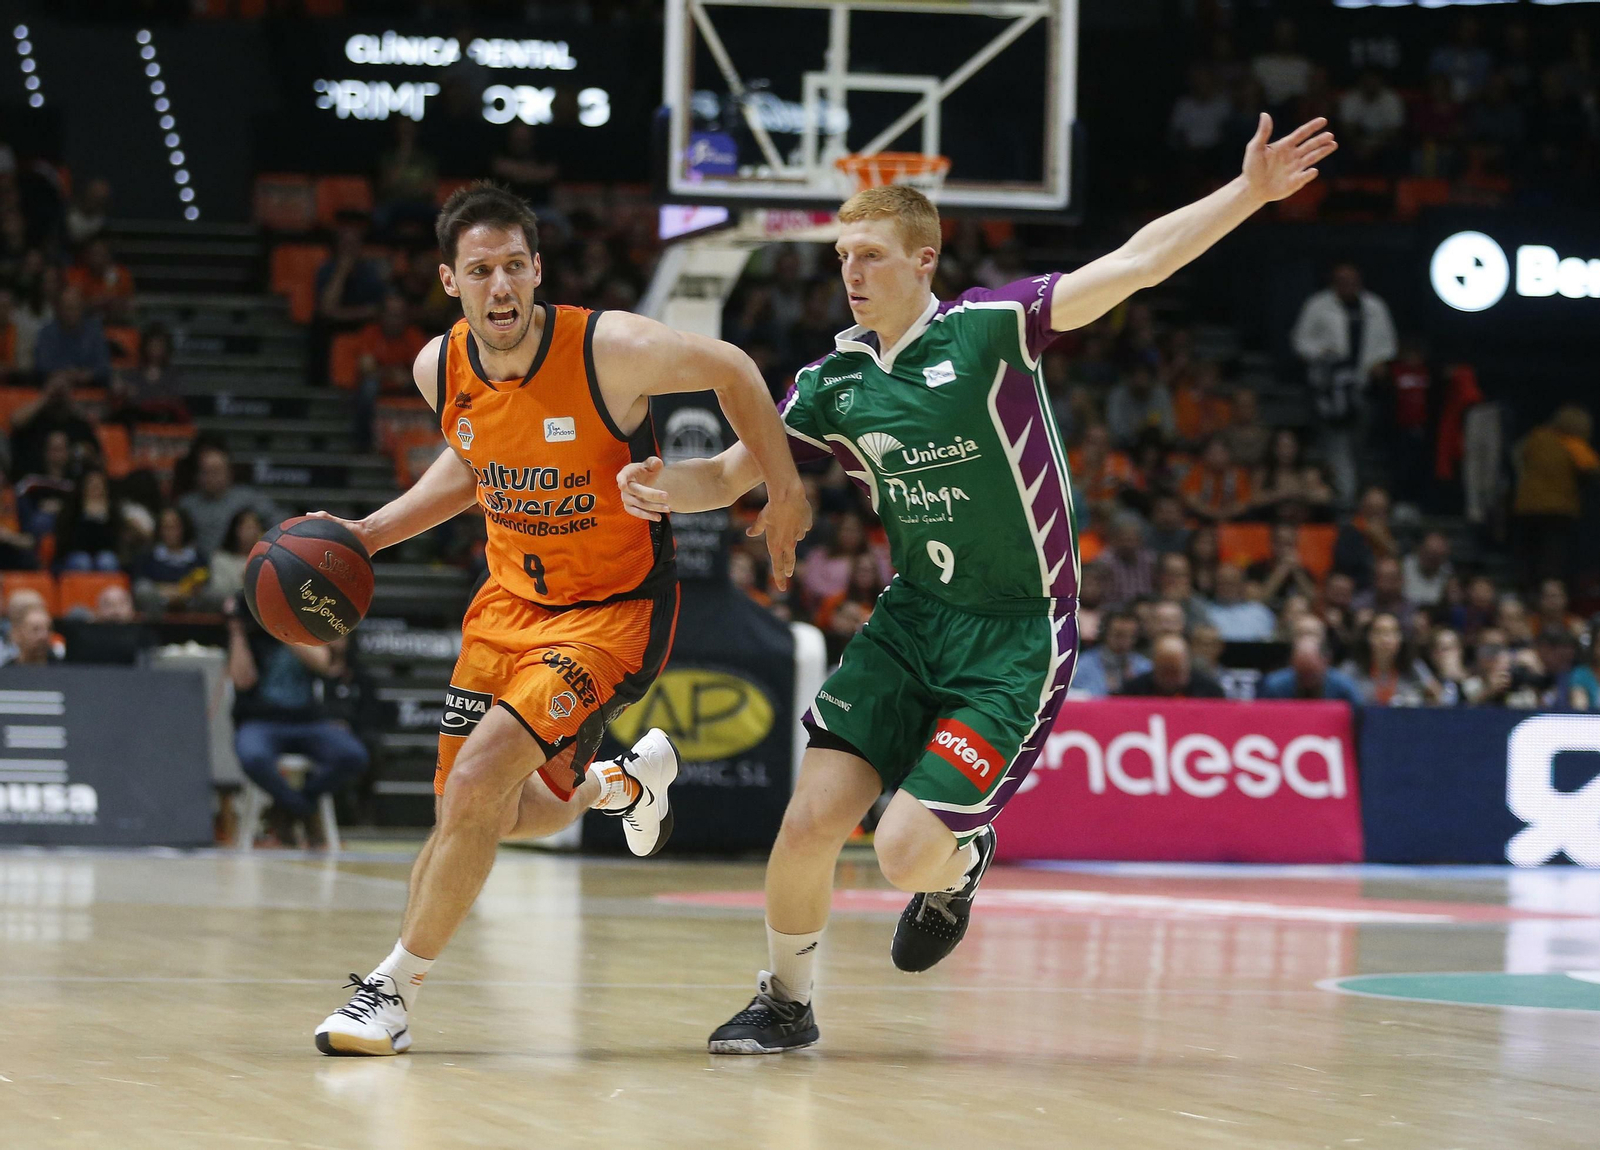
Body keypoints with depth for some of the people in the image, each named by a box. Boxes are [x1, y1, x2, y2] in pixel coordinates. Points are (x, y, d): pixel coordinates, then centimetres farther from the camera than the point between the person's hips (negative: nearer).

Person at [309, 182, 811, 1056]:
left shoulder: (610, 351, -24)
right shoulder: (440, 369, -8)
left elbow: (729, 370, -7)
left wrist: (784, 492, -3)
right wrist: (366, 535, 5)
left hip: (614, 607, -6)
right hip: (511, 598, 6)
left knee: (480, 779, -23)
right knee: (497, 814, 13)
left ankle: (395, 985, -8)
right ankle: (622, 782, 47)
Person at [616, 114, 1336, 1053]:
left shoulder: (991, 326, -11)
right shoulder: (833, 383, 4)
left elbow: (1134, 265, -20)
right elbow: (733, 474, 11)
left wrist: (1249, 194, -31)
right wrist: (665, 486, -12)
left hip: (1017, 639, -5)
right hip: (912, 621, 5)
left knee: (907, 854, -15)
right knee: (814, 817, -8)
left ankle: (960, 865, 24)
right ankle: (787, 1002, 16)